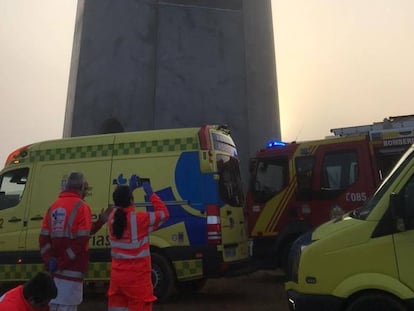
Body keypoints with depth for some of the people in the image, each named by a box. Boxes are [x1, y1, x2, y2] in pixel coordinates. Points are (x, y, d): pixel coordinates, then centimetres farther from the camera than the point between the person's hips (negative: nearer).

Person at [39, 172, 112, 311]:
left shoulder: (53, 207, 11)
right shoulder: (81, 207, -10)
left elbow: (44, 237, 7)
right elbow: (81, 239, -18)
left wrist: (49, 261, 3)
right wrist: (62, 263, -14)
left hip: (56, 267, 7)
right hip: (72, 268, -7)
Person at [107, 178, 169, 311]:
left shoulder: (113, 217, -2)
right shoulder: (140, 219, -18)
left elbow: (121, 204, 22)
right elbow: (163, 213, -4)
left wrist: (129, 188, 17)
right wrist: (150, 193, -1)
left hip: (117, 275, 6)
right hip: (137, 277, -6)